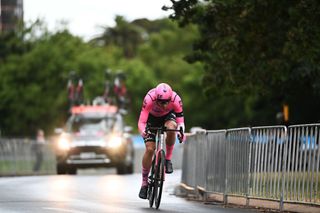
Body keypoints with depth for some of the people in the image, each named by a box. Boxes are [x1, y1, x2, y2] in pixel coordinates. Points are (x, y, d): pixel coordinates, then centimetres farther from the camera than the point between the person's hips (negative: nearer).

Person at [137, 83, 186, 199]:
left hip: (168, 116, 1)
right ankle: (144, 183, 0)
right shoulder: (149, 99, -38)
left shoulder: (175, 99, -35)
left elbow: (180, 120, -28)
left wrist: (181, 132, -49)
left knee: (171, 128, -36)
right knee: (150, 149, -14)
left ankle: (168, 159, -14)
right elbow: (141, 122, -36)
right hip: (152, 118, -1)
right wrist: (143, 131, -58)